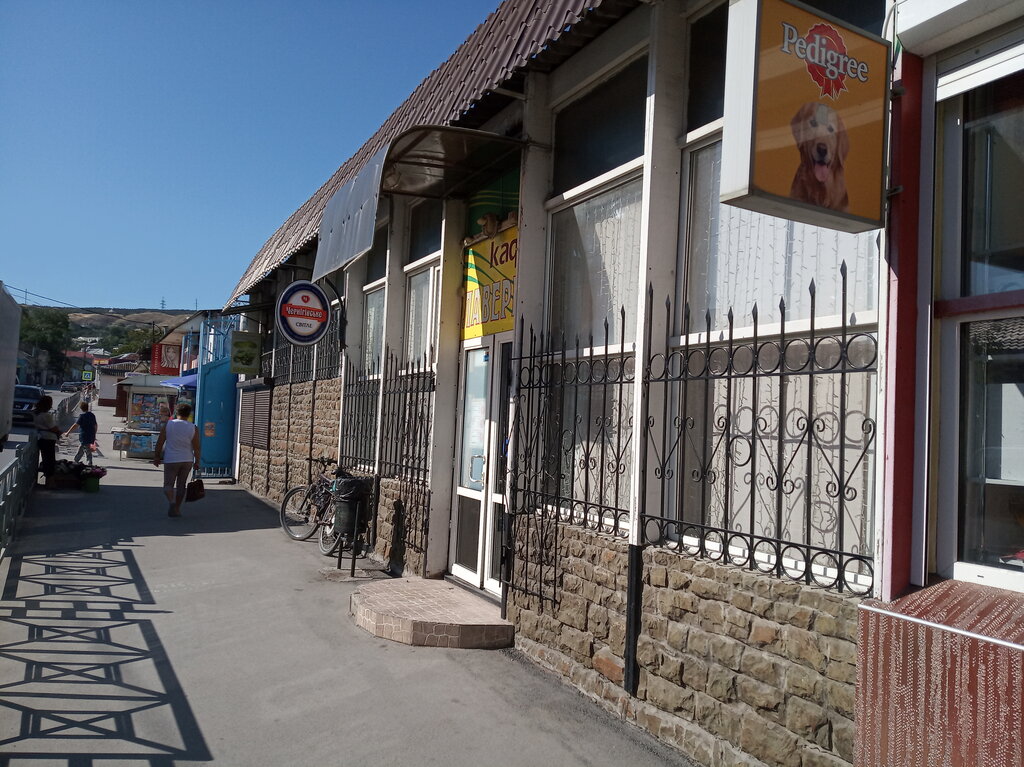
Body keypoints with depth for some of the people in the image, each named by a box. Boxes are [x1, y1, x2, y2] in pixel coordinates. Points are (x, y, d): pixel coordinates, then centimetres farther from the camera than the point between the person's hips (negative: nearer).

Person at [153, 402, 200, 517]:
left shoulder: (168, 425, -5)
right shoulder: (193, 428, -4)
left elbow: (159, 442, -3)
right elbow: (196, 447, -3)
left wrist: (157, 457, 8)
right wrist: (197, 462, 6)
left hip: (171, 460, -1)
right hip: (187, 460, 1)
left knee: (168, 484, 5)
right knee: (181, 485, 12)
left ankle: (172, 501, -22)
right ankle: (176, 509, 16)